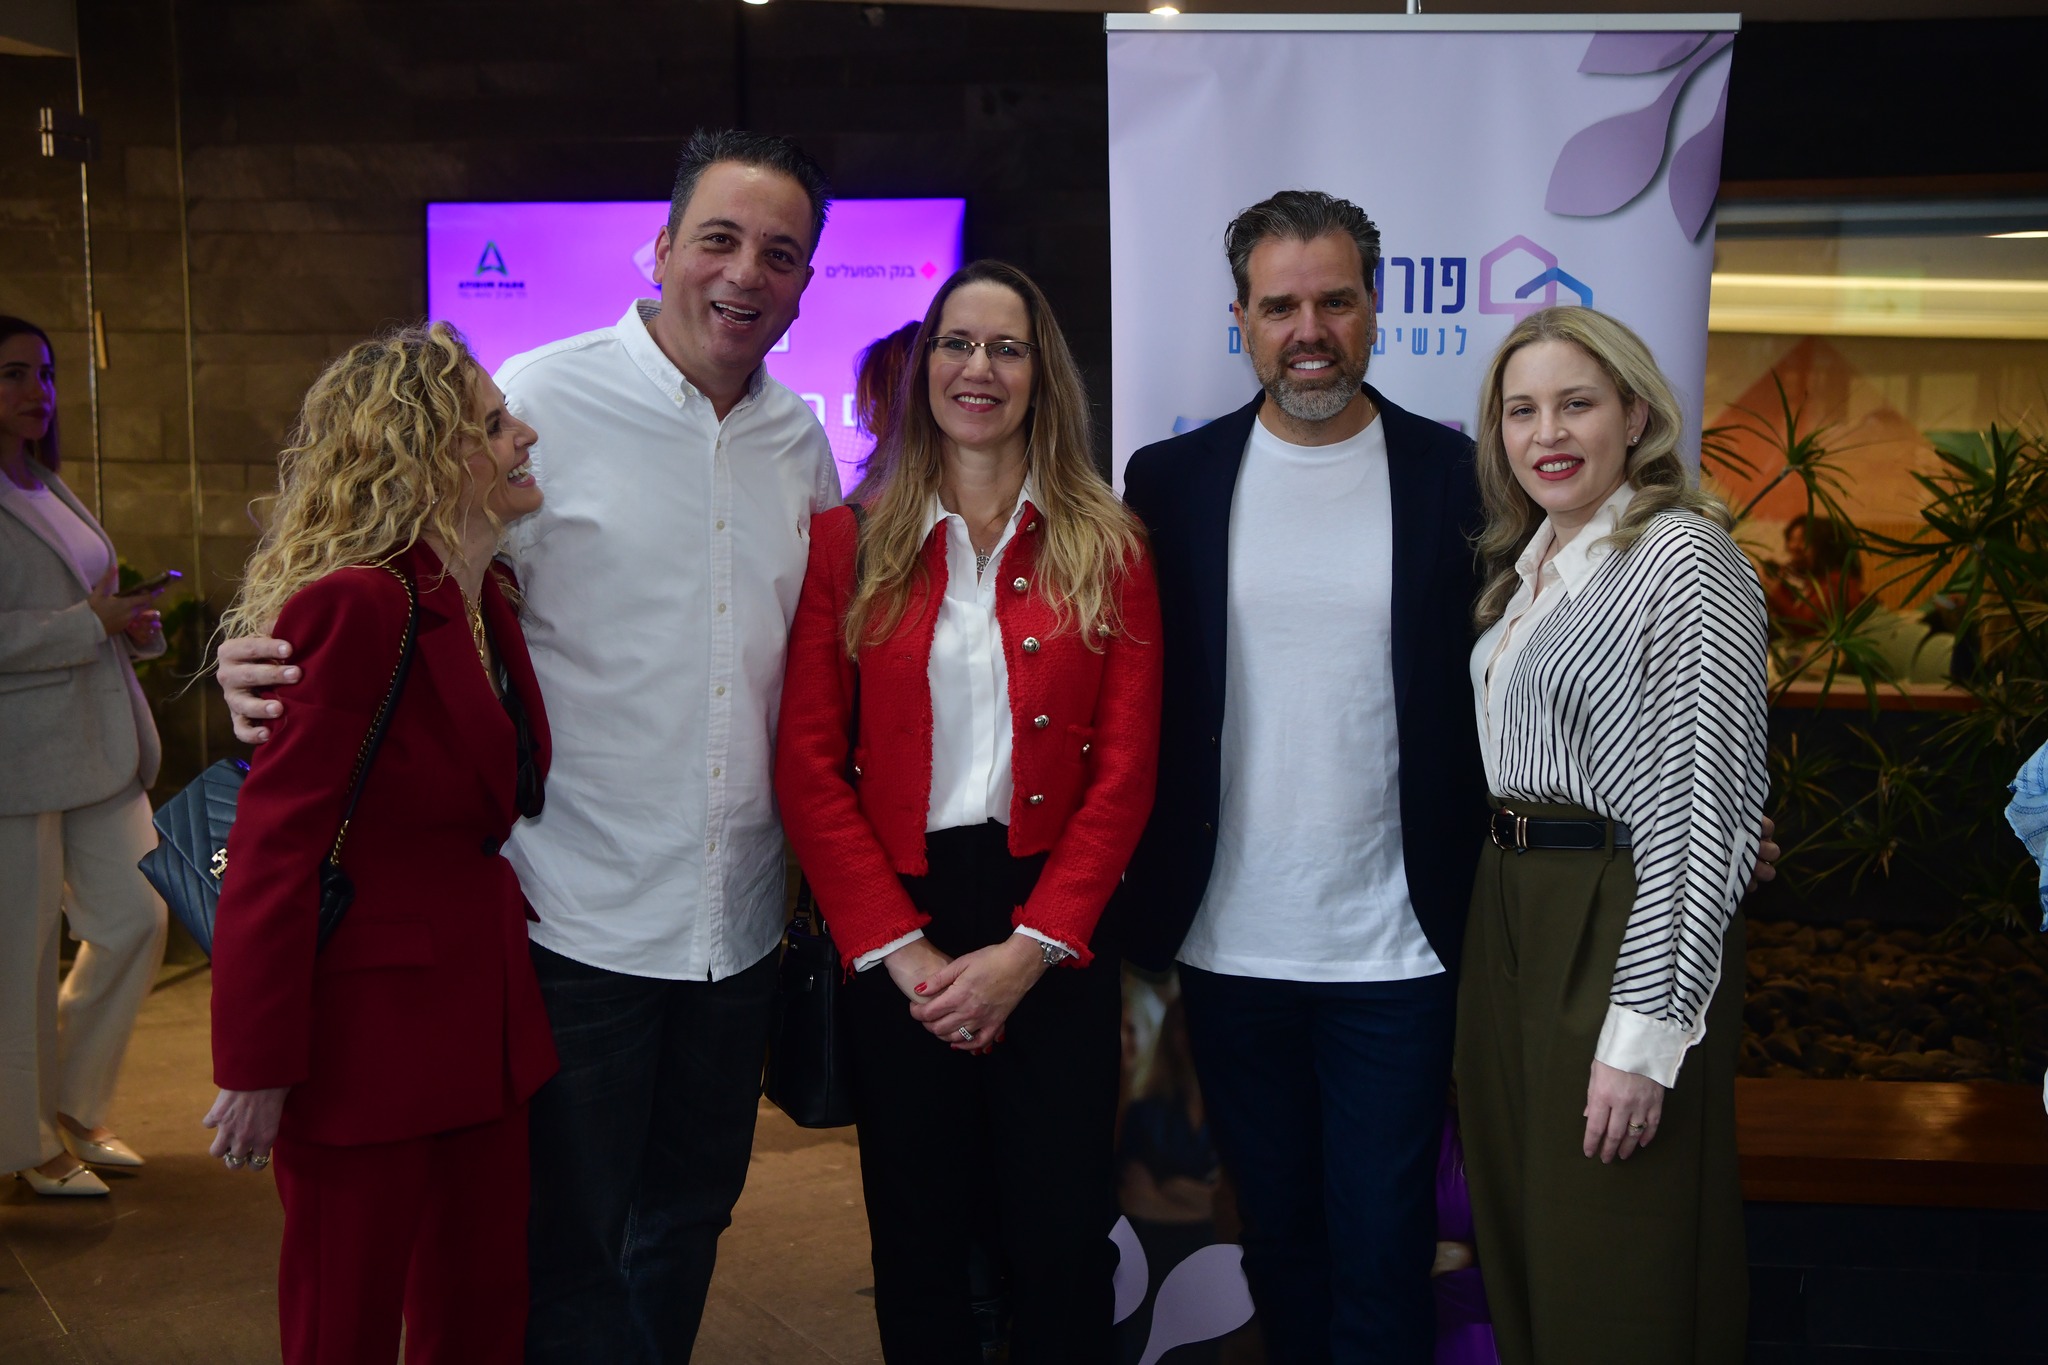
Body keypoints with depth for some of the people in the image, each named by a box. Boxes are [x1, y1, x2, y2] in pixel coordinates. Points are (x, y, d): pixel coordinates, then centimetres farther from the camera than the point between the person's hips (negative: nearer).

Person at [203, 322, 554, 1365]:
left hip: (485, 1023, 8)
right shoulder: (354, 605, -19)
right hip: (367, 1036, -8)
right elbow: (273, 849, -19)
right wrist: (257, 1072, -16)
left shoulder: (489, 601, 7)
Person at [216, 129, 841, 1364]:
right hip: (578, 921, -5)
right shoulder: (543, 400, -9)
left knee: (689, 1218, 20)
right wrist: (284, 679, -26)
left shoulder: (800, 440, 7)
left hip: (738, 922, 5)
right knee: (569, 1249, 7)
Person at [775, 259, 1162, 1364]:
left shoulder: (1107, 549, 4)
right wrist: (903, 951, -10)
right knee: (918, 1242, 11)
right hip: (894, 931, 0)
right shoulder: (848, 545, 3)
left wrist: (1027, 950, -11)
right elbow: (809, 770, -2)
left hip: (1055, 931, 0)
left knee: (1062, 1239, 5)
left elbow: (1124, 774, -1)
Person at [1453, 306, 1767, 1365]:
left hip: (1622, 926, -8)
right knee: (1518, 1232, 19)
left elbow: (1700, 808, -19)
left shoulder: (1683, 558, -14)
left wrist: (1646, 1030, -22)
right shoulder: (1528, 562, 12)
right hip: (1507, 914, 8)